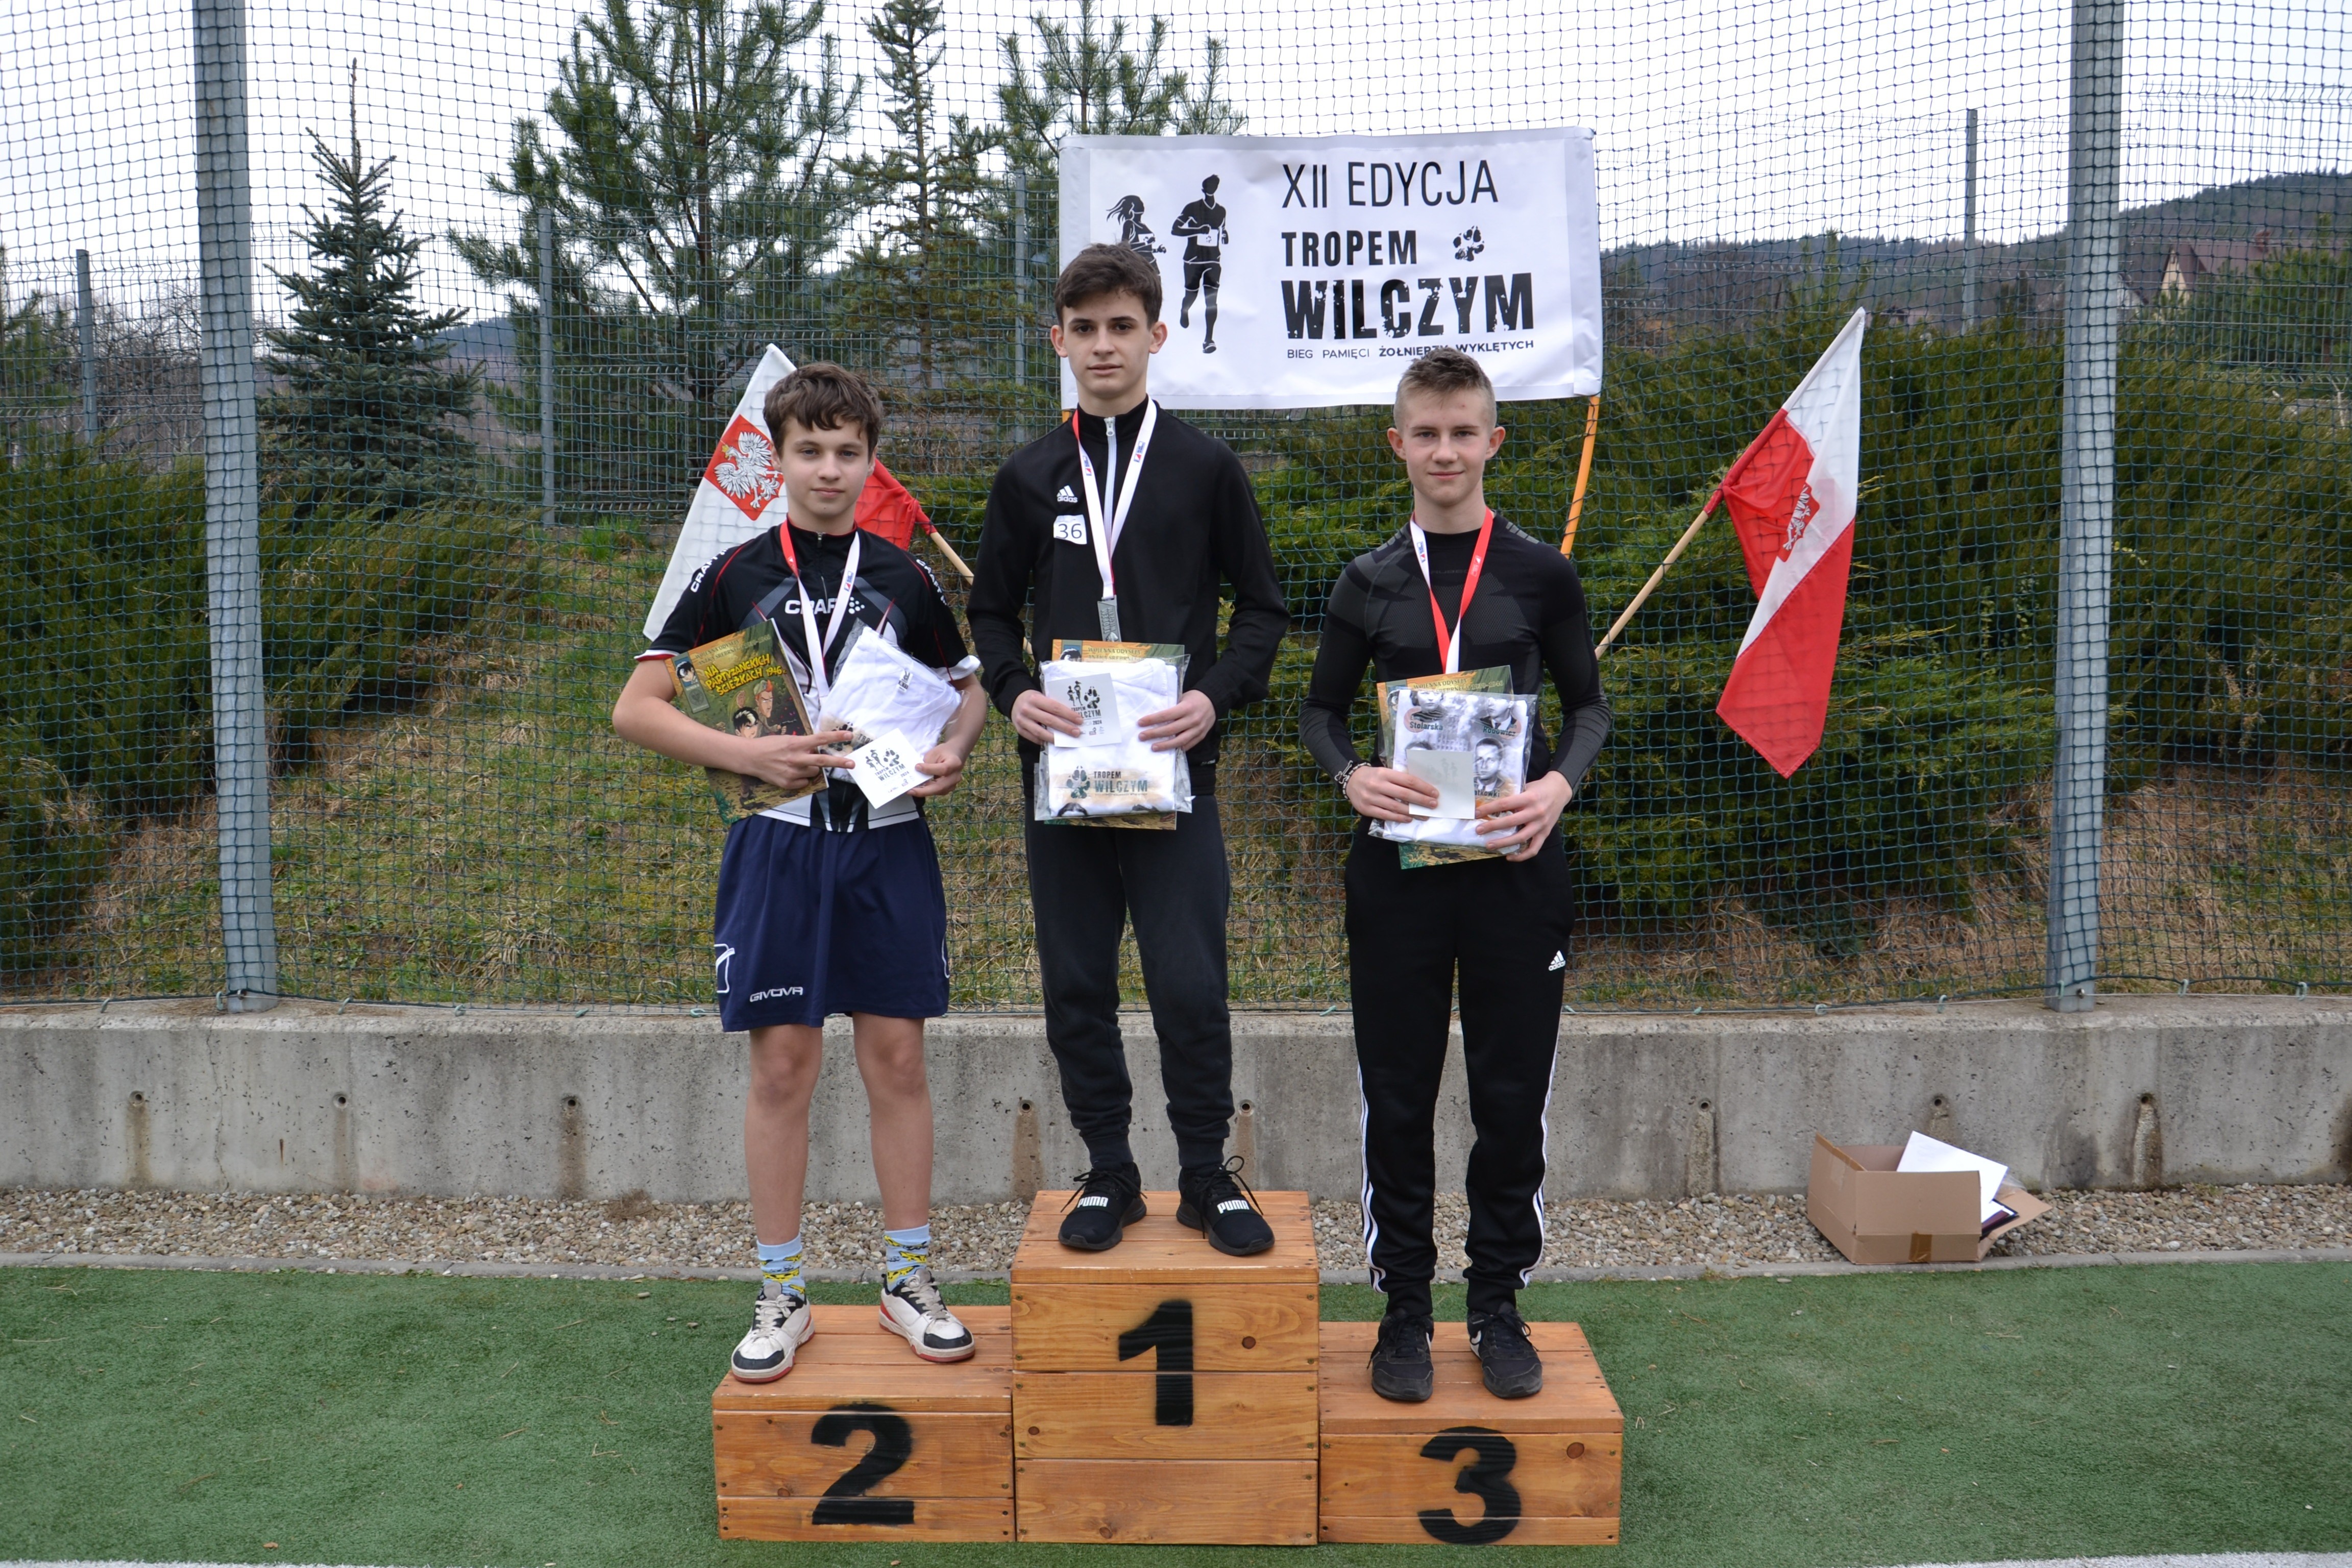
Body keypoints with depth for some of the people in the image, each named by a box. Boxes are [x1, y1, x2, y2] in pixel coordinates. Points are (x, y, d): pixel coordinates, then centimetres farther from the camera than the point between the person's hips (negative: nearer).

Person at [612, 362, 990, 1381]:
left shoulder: (906, 577, 9)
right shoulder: (732, 577, 3)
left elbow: (969, 689, 19)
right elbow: (635, 709, 1)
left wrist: (952, 752, -3)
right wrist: (749, 755, -13)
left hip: (889, 839, 2)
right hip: (780, 843, -1)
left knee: (896, 1059, 5)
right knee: (782, 1068, 3)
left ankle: (909, 1279, 19)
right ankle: (781, 1296, 16)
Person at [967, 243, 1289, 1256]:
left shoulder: (1206, 469, 4)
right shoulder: (1028, 478, 10)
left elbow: (1262, 609, 7)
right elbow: (991, 612, 16)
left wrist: (1215, 697, -11)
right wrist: (1013, 692, -4)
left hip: (1172, 767, -2)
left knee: (1190, 984, -3)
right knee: (1076, 986, 7)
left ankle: (1206, 1176, 14)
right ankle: (1108, 1173, 22)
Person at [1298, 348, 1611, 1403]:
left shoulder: (1540, 575, 4)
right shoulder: (1367, 582, 6)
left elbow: (1590, 705, 9)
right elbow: (1321, 709, 11)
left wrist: (1559, 784, -11)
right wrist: (1351, 776, -11)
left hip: (1514, 863, 0)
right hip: (1397, 864, 0)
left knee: (1513, 1096, 6)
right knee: (1397, 1097, 5)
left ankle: (1499, 1305, 23)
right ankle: (1404, 1307, 20)